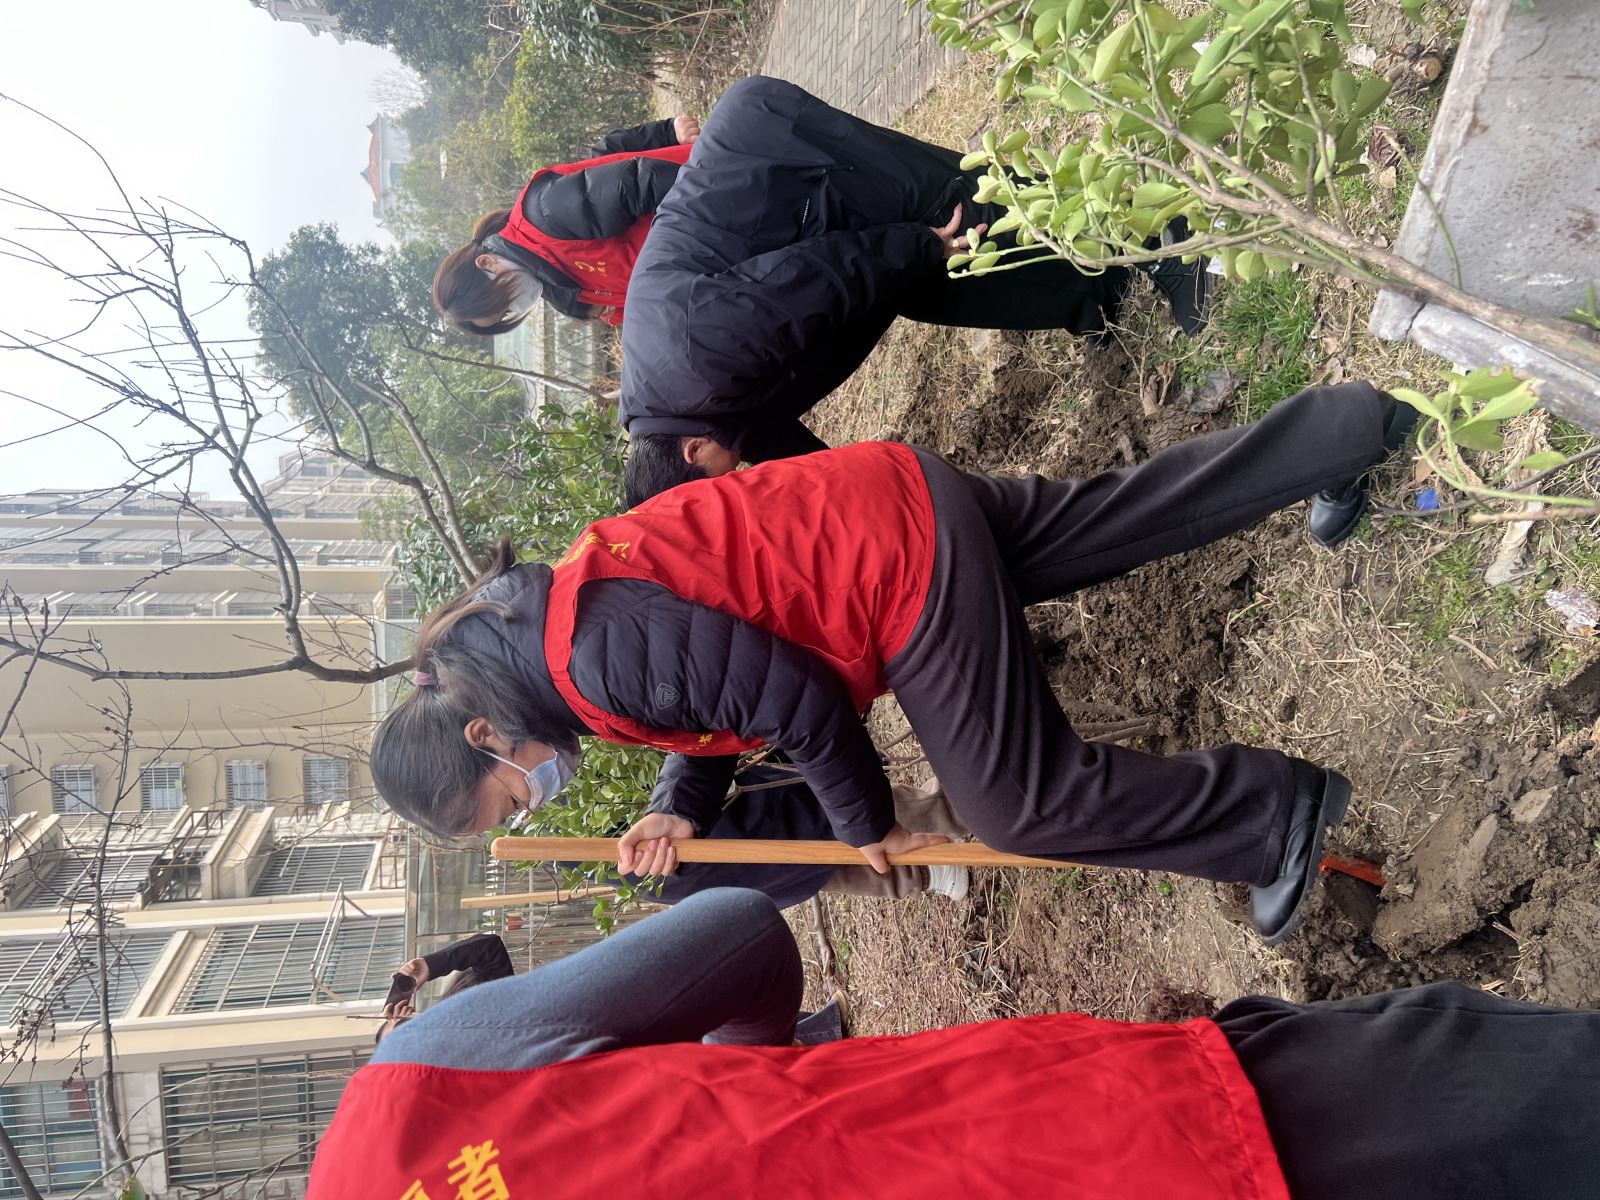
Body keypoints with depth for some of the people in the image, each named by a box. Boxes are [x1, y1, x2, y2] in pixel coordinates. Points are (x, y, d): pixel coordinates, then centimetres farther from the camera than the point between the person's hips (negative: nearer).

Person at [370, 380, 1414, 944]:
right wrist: (684, 809, 9)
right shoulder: (552, 634, 9)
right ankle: (1352, 426, 25)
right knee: (1131, 512, 15)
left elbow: (793, 696, -19)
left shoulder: (602, 659, -23)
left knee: (1017, 803, -3)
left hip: (898, 554, -8)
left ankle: (1273, 814, 8)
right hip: (906, 505, 9)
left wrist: (863, 823, -3)